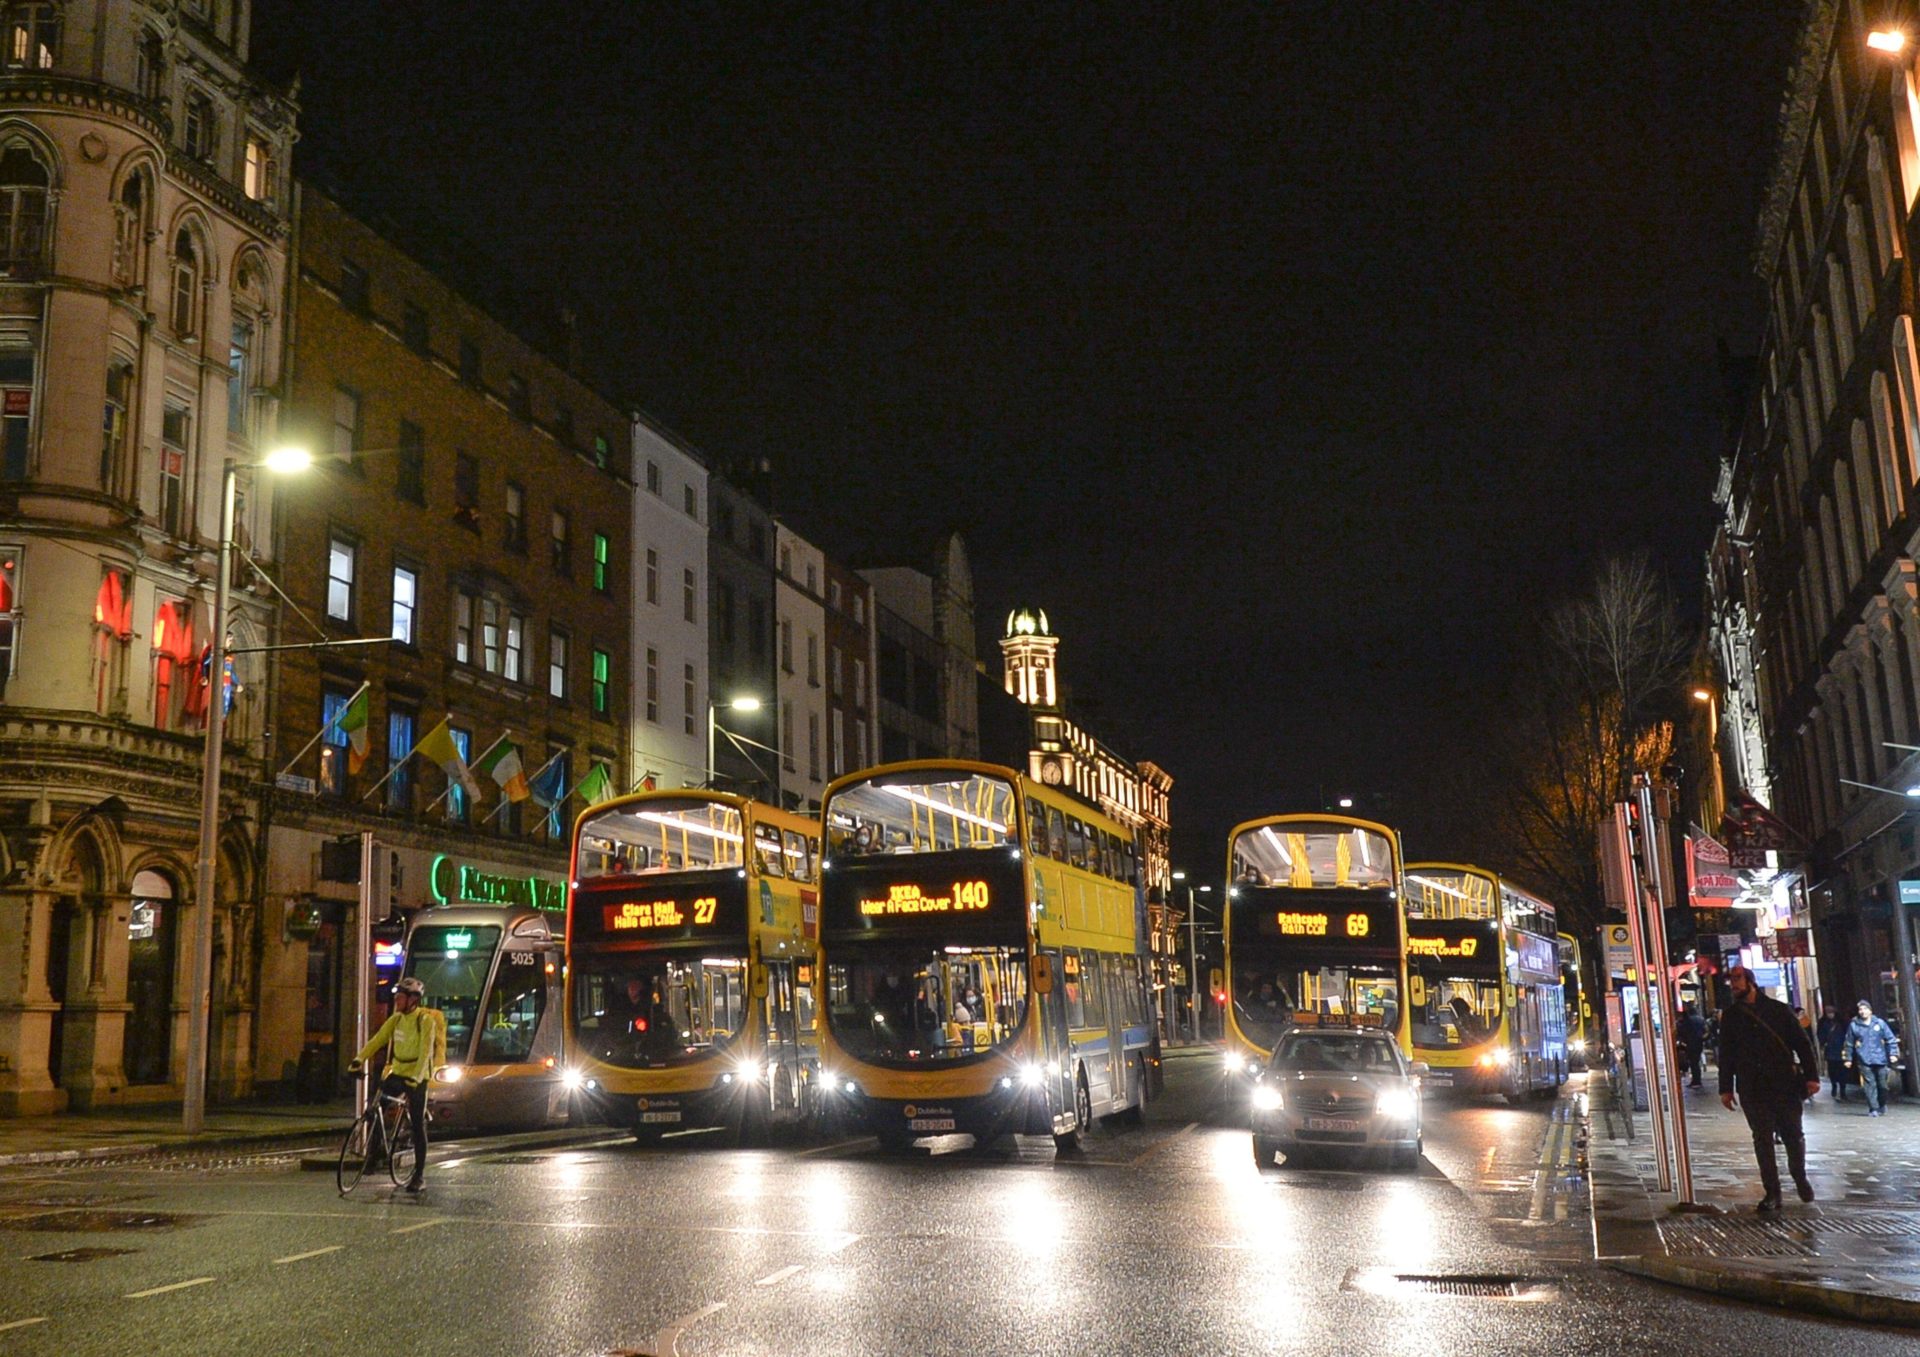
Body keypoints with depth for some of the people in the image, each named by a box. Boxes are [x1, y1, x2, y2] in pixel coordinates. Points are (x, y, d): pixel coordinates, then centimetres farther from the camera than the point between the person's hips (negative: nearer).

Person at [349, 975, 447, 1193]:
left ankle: (419, 1175, 4)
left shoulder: (426, 1021, -14)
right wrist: (360, 1059, -15)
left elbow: (425, 1052, -23)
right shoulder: (396, 1019, 5)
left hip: (416, 1078, -6)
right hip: (397, 1072, 6)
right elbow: (377, 1040, -1)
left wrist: (416, 1077, -34)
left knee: (418, 1125, -2)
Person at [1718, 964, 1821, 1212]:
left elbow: (1802, 1043, 3)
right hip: (1752, 1088, 1)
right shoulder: (1730, 1016, 9)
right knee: (1762, 1140, 0)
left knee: (1793, 1136, 6)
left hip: (1785, 1084, -1)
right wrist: (1726, 1088, 9)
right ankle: (1772, 1193, 4)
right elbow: (1725, 1054, 12)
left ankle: (1800, 1178, 30)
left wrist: (1811, 1075, -6)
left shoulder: (1778, 1010, 3)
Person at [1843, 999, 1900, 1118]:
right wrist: (1848, 1058, 9)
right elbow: (1849, 1044, 8)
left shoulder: (1880, 1023, 4)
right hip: (1864, 1061, -1)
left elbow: (1890, 1039, 6)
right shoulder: (1854, 1025, 2)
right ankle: (1873, 1109, -6)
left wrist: (1893, 1053, -2)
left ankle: (1882, 1105, 30)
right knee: (1870, 1084, -8)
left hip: (1880, 1059, 1)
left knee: (1882, 1084, 9)